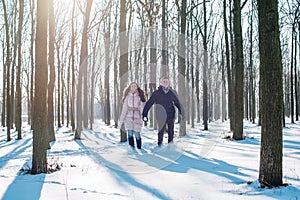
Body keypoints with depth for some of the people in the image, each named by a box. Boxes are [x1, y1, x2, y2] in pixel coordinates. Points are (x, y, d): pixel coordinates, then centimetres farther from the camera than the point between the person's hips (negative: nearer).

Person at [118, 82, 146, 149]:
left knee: (137, 135, 1)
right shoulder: (127, 97, 5)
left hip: (137, 118, -1)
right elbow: (124, 110, 6)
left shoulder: (140, 96, 1)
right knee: (130, 134, -12)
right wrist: (120, 121, 3)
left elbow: (142, 107, -7)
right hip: (128, 118, 1)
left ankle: (139, 149, 20)